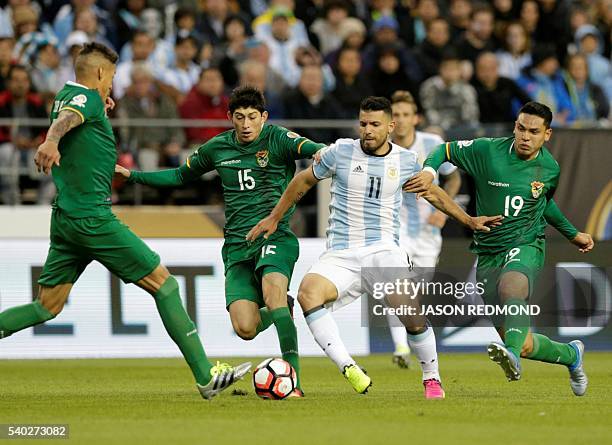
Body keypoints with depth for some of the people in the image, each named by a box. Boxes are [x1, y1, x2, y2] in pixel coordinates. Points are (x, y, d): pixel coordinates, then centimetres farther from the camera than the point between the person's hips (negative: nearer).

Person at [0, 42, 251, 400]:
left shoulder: (64, 97, 17)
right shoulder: (87, 98, -9)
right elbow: (66, 119, -33)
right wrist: (50, 142, -53)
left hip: (65, 219, 9)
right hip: (93, 217, -9)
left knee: (47, 307, 12)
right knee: (163, 283, -4)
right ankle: (206, 376, -6)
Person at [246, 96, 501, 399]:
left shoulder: (406, 161, 5)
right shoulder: (341, 152, 1)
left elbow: (432, 192, 25)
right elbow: (304, 181, 17)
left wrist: (468, 220, 21)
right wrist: (274, 218, 21)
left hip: (384, 250, 0)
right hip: (340, 256, 0)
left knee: (412, 314, -21)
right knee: (308, 292, -31)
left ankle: (431, 379, 6)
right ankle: (349, 369, -32)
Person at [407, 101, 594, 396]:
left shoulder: (550, 168, 4)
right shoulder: (487, 151, -5)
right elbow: (446, 149, 9)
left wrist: (572, 234, 35)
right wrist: (429, 172, -11)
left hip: (526, 246, -1)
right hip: (488, 253, 1)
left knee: (512, 287, -40)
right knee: (523, 345, -2)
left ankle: (511, 355, -65)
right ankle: (571, 355, 29)